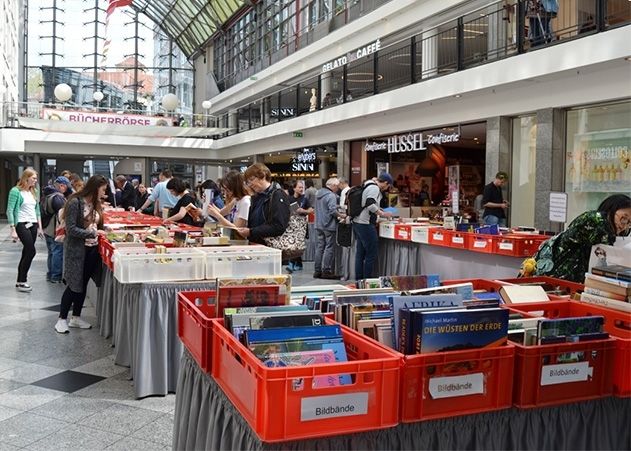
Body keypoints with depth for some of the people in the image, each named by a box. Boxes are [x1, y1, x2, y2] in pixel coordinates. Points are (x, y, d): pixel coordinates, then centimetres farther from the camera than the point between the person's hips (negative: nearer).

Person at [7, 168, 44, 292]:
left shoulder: (34, 192, 12)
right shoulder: (15, 191, -8)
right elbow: (10, 211, -11)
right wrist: (13, 230, -16)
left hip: (33, 225, 7)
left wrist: (40, 227, 15)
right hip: (22, 225, -7)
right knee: (31, 252, -13)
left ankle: (21, 280, 15)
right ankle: (21, 282, -3)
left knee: (26, 253, 7)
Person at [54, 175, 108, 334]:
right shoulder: (75, 202, -14)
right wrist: (92, 233, -24)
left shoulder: (94, 203, 9)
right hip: (77, 250, -7)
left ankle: (76, 317, 24)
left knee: (83, 284, 13)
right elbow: (71, 229, -19)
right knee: (74, 285, -2)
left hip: (92, 249, 7)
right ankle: (62, 319, 12)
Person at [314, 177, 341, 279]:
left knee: (319, 247, 11)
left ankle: (317, 270, 14)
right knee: (329, 248, -2)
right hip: (329, 225, -8)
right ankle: (326, 271, -2)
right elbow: (333, 210, -23)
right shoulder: (331, 195, -16)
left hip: (319, 225, 8)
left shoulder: (319, 193, 13)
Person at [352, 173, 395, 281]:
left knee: (360, 253, 13)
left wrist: (379, 210, 19)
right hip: (365, 224, -10)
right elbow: (370, 205, -24)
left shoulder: (368, 187, 19)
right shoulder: (374, 188, -12)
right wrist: (383, 214, -13)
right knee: (371, 254, -3)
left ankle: (359, 280, 18)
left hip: (357, 223, 10)